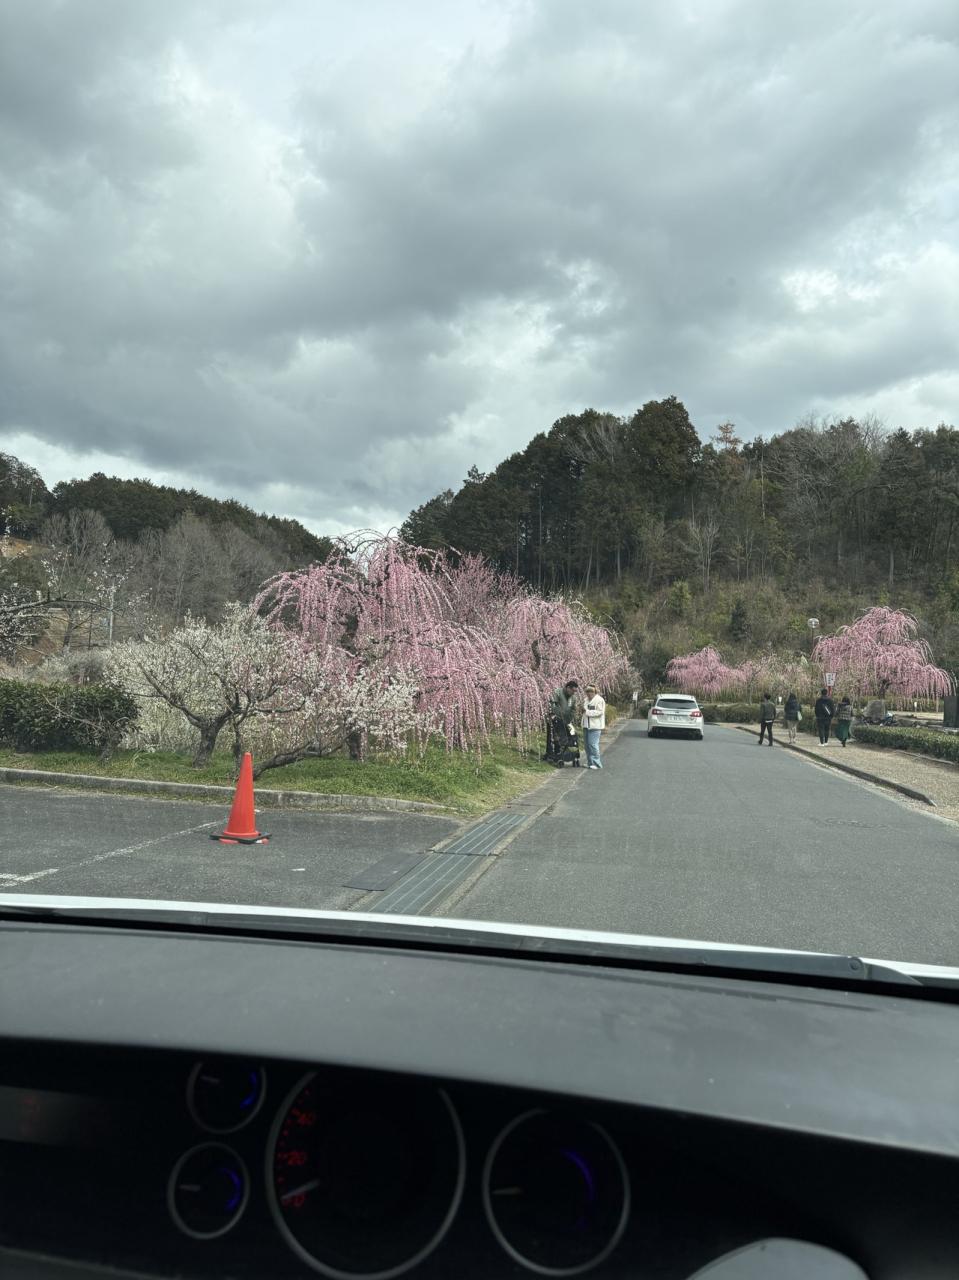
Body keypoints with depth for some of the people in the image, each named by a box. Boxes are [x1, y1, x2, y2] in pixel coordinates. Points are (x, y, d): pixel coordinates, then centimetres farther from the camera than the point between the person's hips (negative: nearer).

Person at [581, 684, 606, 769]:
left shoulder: (599, 700, -9)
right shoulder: (587, 700, 18)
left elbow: (600, 712, -17)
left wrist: (587, 711, -19)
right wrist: (583, 710, 6)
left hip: (594, 726, -9)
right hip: (586, 726, 9)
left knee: (593, 744, -11)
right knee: (587, 745, 9)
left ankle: (596, 763, -4)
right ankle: (590, 762, 16)